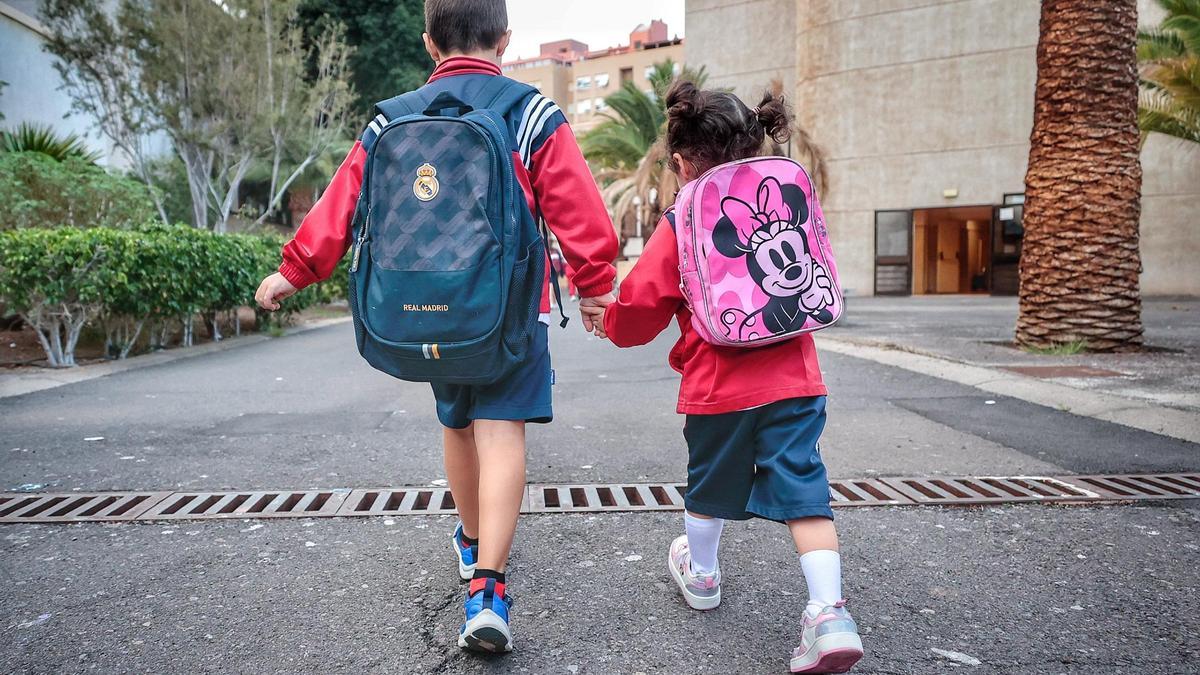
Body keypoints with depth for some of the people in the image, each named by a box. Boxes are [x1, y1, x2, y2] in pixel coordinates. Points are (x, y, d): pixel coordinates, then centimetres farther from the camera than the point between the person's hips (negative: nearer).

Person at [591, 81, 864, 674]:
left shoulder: (678, 228, -8)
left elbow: (640, 307, -7)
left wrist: (612, 325, 14)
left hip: (718, 388, -2)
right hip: (795, 379, 3)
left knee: (710, 483, 19)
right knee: (803, 489, 4)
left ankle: (701, 575, 41)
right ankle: (829, 613, -6)